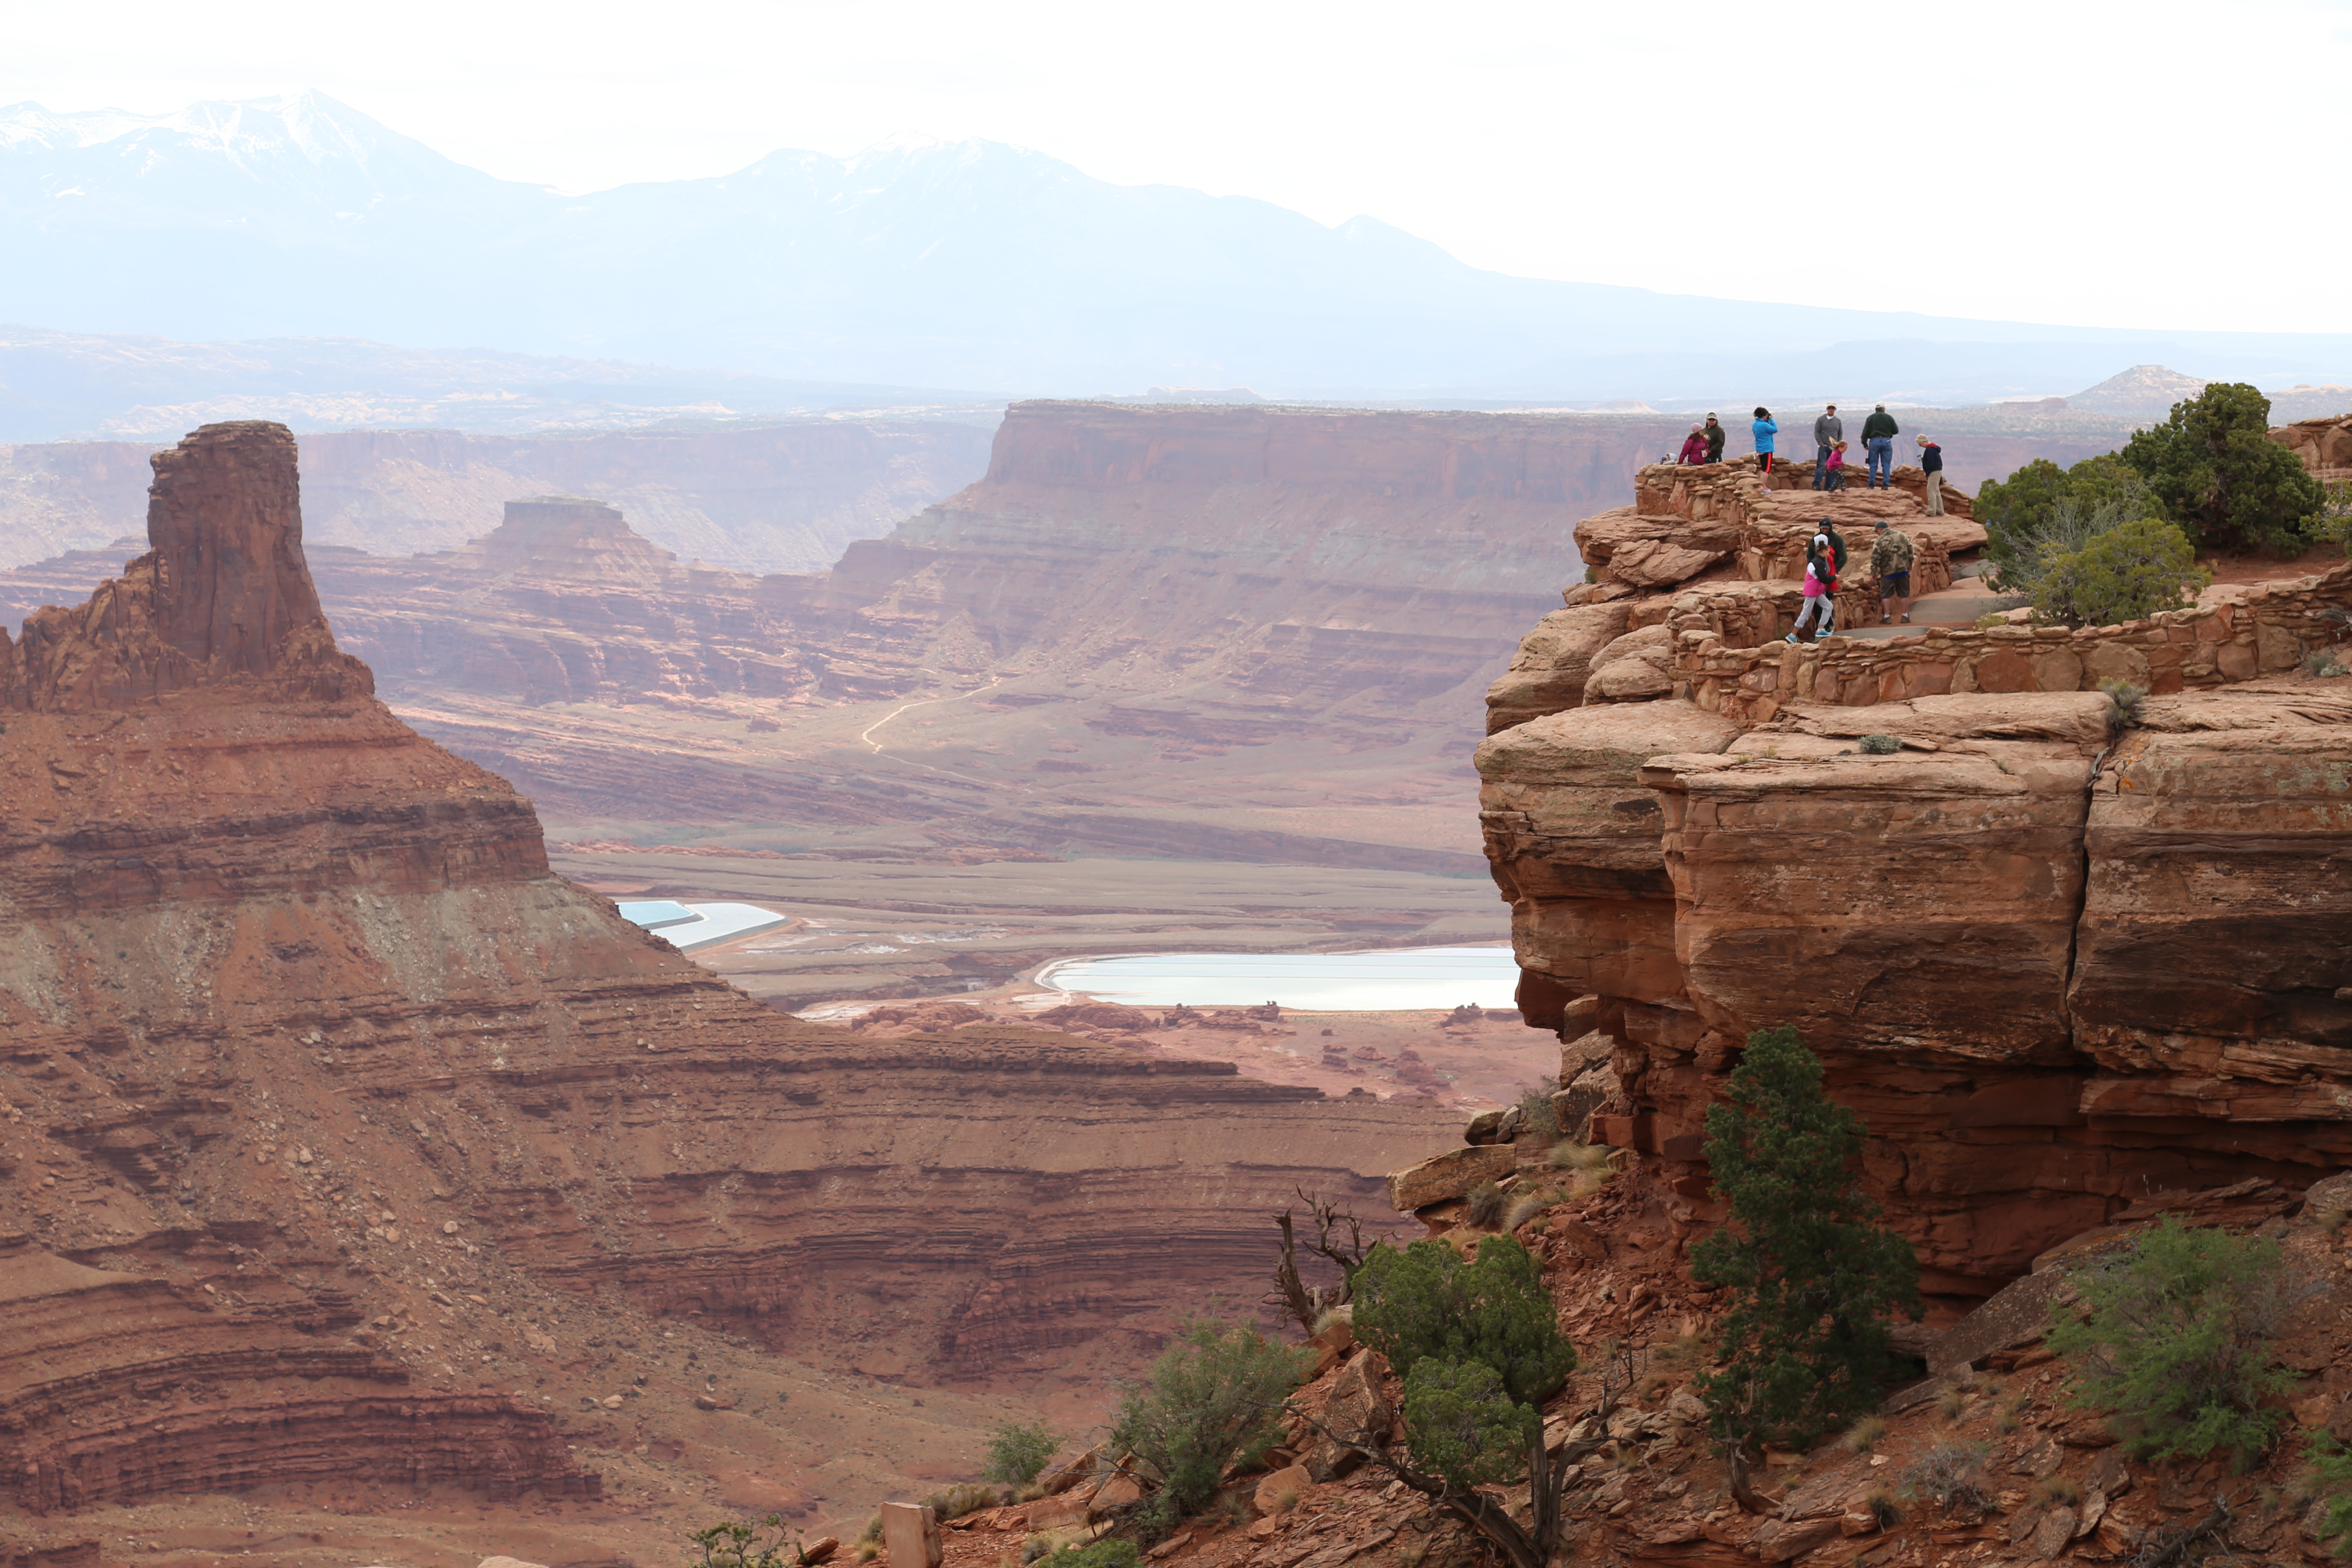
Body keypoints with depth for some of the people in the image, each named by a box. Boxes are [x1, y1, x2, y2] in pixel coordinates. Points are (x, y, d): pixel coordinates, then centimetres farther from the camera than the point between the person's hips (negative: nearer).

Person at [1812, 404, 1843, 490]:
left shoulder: (1838, 421, 12)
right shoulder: (1821, 420, 2)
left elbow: (1841, 434, 16)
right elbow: (1817, 432, 0)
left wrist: (1838, 445, 4)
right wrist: (1821, 444, -9)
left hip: (1834, 448, 4)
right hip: (1824, 447, -4)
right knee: (1821, 465, -13)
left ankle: (1828, 486, 2)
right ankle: (1817, 484, -15)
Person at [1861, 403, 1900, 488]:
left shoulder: (1871, 418, 3)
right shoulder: (1889, 418, 2)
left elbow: (1865, 432, 0)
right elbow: (1896, 431, 5)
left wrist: (1865, 444, 6)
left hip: (1874, 442, 0)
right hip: (1886, 441, 0)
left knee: (1873, 465, 4)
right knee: (1886, 465, 4)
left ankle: (1872, 484, -1)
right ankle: (1886, 484, -3)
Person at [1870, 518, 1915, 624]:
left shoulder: (1879, 541, -8)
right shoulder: (1902, 536, 4)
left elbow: (1875, 558, -10)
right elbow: (1910, 550, 8)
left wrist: (1874, 572, 0)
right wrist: (1910, 566, 17)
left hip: (1888, 572, -3)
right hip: (1903, 570, 4)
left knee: (1886, 595, 6)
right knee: (1904, 594, 11)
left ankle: (1887, 617, 4)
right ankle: (1905, 616, 13)